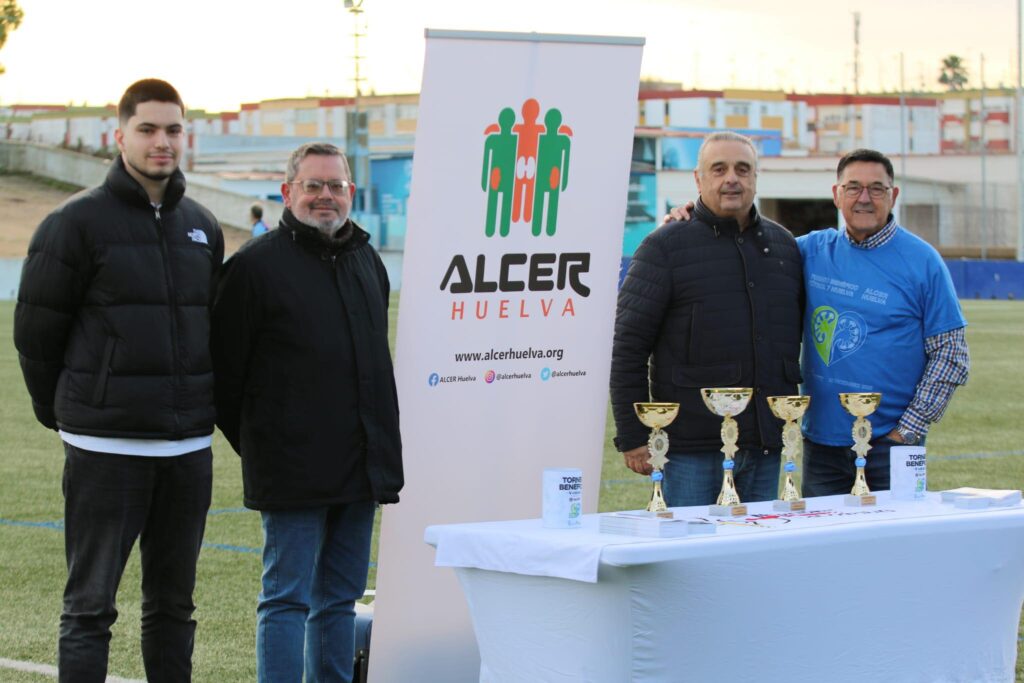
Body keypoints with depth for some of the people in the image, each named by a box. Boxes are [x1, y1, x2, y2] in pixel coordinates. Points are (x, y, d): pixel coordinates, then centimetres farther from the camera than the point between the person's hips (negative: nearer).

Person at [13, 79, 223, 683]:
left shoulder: (203, 227, 11)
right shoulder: (78, 222, -6)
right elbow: (36, 331, -2)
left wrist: (203, 409, 14)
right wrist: (64, 413, 5)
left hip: (189, 446, 5)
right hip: (106, 448, -5)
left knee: (174, 604, 12)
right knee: (91, 605, -1)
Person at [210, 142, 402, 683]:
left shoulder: (367, 261, 15)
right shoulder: (255, 266, -6)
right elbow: (224, 372, -4)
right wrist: (256, 445, 1)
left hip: (360, 471, 7)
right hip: (293, 472, -7)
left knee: (340, 598, 12)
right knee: (287, 599, -4)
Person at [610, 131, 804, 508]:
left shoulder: (783, 245, 13)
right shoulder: (665, 246, -3)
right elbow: (628, 347, -6)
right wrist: (633, 437, -11)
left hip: (765, 447, 5)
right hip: (691, 447, -5)